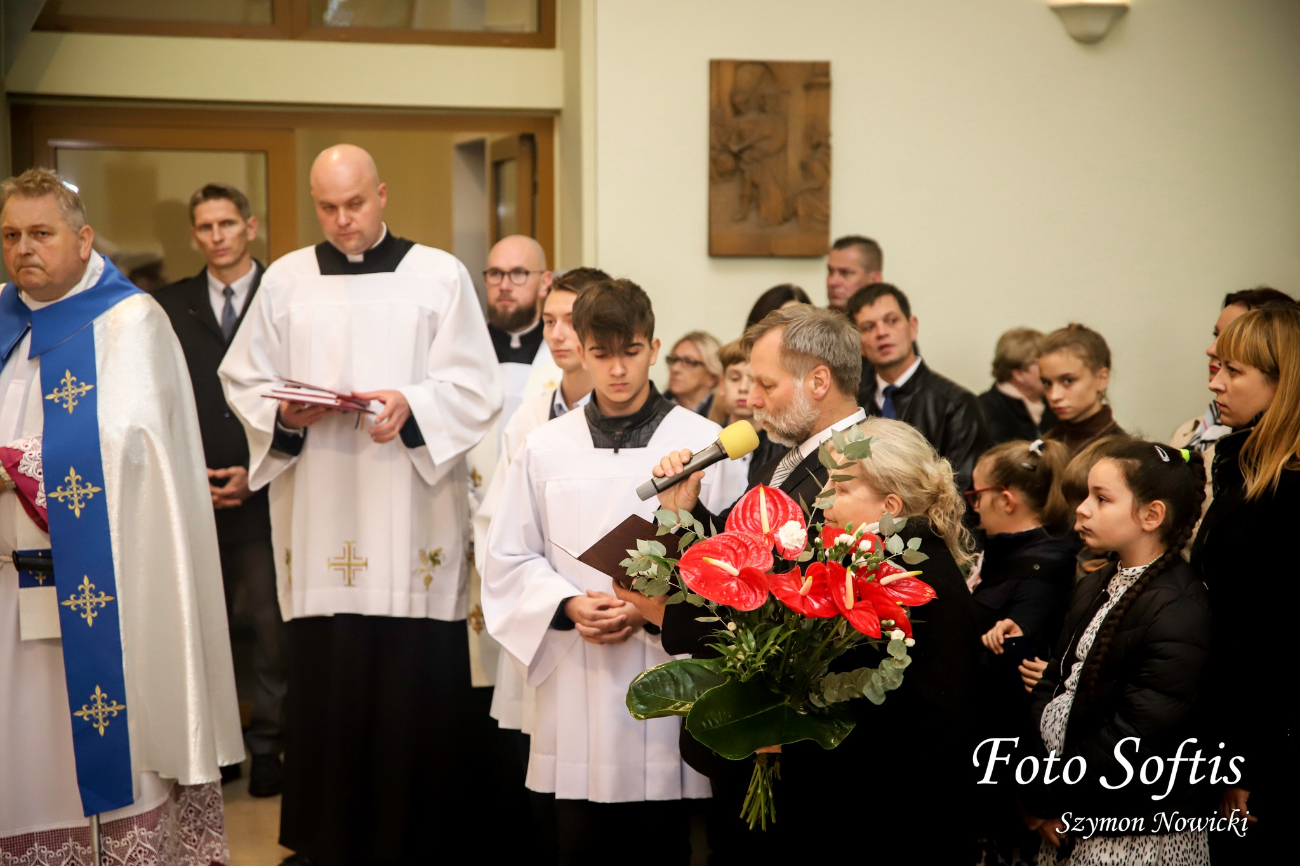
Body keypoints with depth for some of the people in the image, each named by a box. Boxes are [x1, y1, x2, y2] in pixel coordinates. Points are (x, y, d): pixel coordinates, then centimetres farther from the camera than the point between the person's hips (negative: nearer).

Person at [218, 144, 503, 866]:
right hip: (318, 520, 2)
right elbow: (243, 380, 14)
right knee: (323, 682, 0)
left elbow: (475, 391, 1)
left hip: (412, 518, -2)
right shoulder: (286, 280, 11)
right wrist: (286, 412, -6)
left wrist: (412, 404, -16)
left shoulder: (439, 276, 4)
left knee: (419, 684, -4)